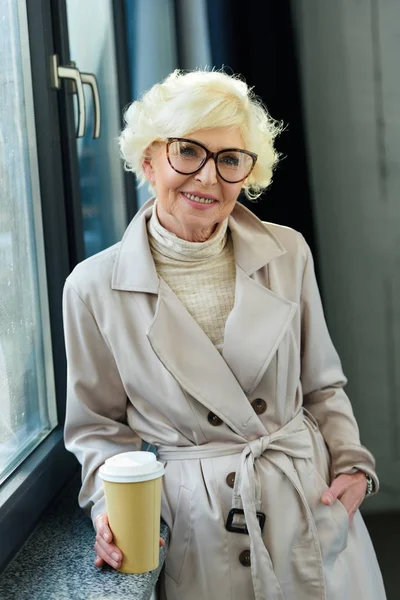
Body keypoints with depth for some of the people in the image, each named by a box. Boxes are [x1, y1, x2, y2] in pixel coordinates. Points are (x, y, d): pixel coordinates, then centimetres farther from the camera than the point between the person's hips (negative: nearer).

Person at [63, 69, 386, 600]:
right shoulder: (94, 287, -9)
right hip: (195, 526, -2)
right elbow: (99, 424, 1)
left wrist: (352, 465, -5)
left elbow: (321, 387, 8)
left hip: (311, 506, 2)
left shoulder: (288, 254, -2)